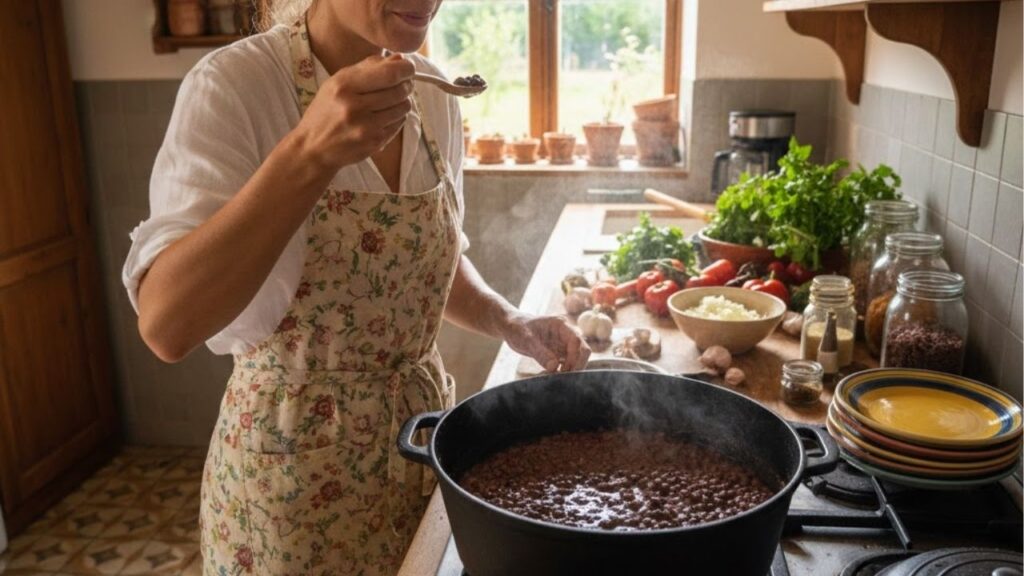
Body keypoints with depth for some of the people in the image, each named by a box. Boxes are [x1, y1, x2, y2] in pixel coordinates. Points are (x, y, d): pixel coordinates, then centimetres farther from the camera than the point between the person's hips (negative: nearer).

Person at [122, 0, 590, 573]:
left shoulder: (433, 93, -1)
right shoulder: (236, 84, -17)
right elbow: (166, 324, -28)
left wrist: (510, 324, -5)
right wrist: (311, 152, -36)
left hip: (424, 428, 5)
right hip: (295, 459, -5)